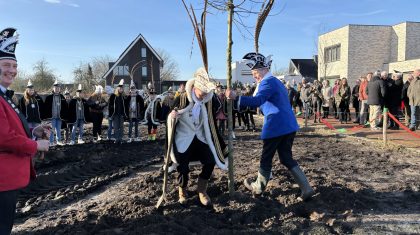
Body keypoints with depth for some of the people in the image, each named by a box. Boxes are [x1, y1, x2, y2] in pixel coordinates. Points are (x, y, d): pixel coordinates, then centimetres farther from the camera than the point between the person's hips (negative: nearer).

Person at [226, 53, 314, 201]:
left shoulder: (267, 82, -11)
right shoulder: (277, 82, 20)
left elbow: (257, 101, -30)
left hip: (275, 127, -9)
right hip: (289, 125, 9)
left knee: (266, 159, 9)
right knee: (287, 158, 15)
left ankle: (258, 188, 27)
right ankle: (306, 189, 11)